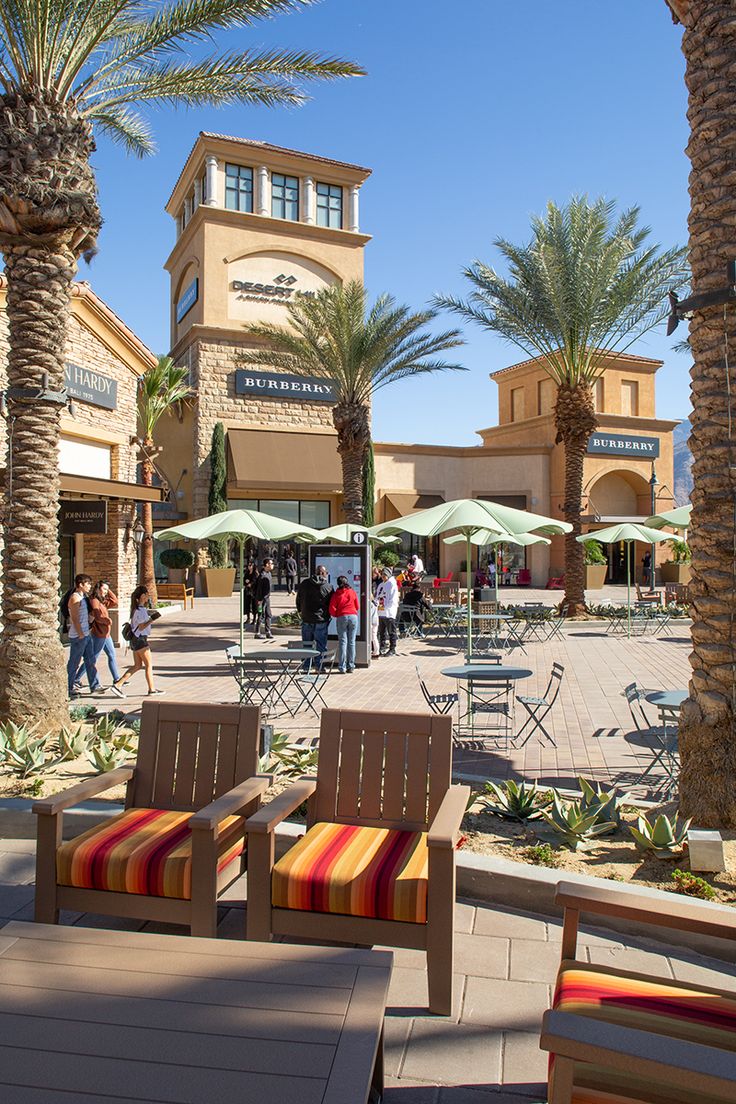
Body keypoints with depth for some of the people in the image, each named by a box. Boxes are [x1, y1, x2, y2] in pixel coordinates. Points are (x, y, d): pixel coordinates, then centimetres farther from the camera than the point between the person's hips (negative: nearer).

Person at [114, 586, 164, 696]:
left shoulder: (141, 608, 11)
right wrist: (152, 620, -28)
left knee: (138, 665, 12)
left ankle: (118, 684, 9)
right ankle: (152, 689, 6)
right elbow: (141, 627, -18)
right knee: (149, 665, 0)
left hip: (136, 639, 10)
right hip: (139, 639, -10)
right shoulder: (140, 610, -17)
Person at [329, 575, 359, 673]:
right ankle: (350, 667, 5)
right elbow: (357, 607, 13)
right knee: (351, 642, 4)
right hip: (353, 616, 1)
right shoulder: (352, 592, 9)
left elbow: (332, 609, -2)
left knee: (342, 642, 0)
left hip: (341, 617, -1)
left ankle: (342, 667, -4)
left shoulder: (336, 594, 3)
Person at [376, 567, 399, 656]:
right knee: (381, 632, 13)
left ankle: (392, 649, 4)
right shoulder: (381, 585, 16)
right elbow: (378, 597, 20)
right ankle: (382, 648, 22)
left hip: (389, 613, -7)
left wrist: (385, 607, -16)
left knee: (391, 632, -1)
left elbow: (393, 600, -12)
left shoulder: (392, 585, -6)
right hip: (380, 612, 8)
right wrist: (378, 605, 2)